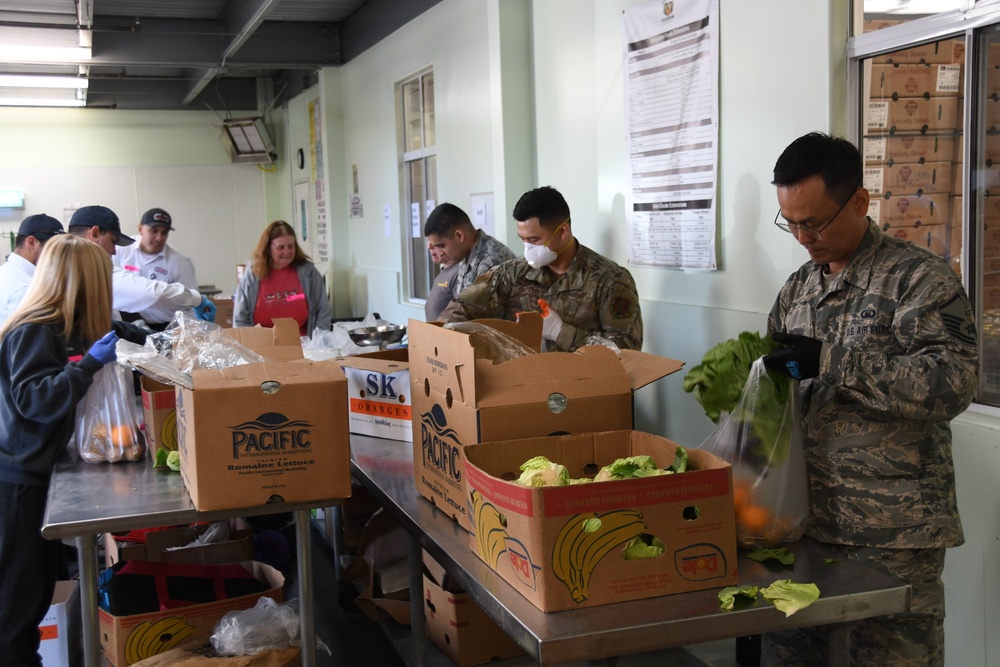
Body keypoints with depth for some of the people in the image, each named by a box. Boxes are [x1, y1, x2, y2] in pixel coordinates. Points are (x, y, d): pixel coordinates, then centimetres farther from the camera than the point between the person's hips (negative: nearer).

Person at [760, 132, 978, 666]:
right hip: (802, 516, 6)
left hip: (892, 532, -6)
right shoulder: (797, 288, 12)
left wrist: (830, 359, -24)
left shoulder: (919, 277, -8)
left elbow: (952, 382, -20)